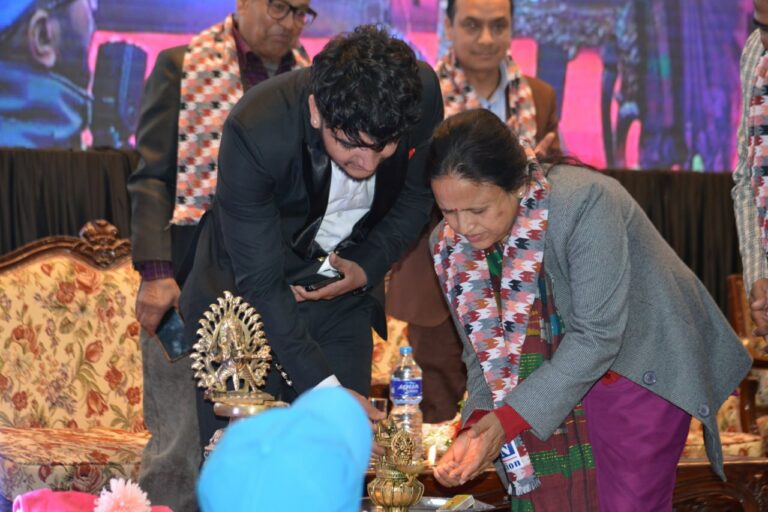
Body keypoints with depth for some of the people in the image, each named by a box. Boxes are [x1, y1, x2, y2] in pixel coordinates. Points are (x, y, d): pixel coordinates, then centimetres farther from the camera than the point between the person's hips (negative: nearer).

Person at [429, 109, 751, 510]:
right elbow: (483, 352, -3)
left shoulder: (584, 204, -30)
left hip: (643, 369, -5)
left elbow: (596, 338, -29)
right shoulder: (450, 244, -11)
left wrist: (509, 418, -31)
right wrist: (477, 428, -22)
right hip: (551, 378, 5)